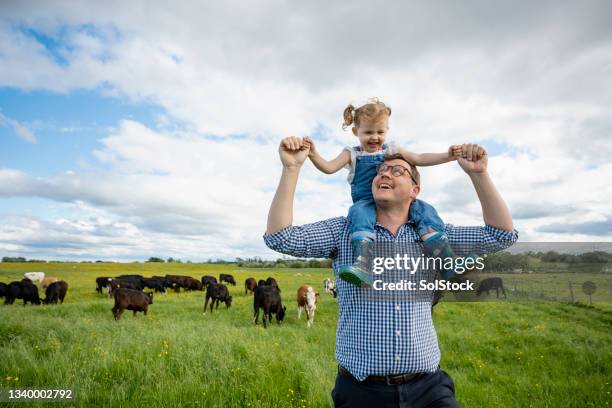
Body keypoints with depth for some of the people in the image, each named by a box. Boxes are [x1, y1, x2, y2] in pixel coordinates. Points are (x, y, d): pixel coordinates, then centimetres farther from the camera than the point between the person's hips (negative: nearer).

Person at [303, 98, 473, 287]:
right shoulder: (352, 154, 11)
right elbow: (329, 168, -2)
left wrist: (447, 156, -2)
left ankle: (448, 265, -26)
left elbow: (420, 159, 12)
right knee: (359, 212, -36)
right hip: (366, 202, -3)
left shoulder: (392, 150, 17)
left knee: (424, 209, -19)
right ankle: (362, 267, -54)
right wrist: (313, 154, -21)